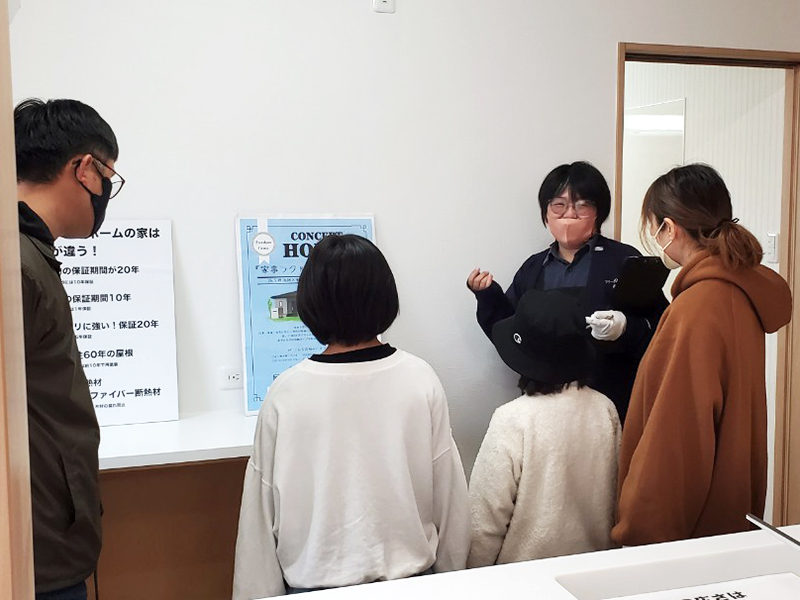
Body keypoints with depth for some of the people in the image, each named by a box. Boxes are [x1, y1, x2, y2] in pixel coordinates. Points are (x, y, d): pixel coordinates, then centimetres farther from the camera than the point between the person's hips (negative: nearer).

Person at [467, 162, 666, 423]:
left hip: (611, 402, -3)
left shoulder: (624, 260, 0)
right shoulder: (533, 269, 13)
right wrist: (489, 297, 0)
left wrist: (627, 329, -22)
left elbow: (662, 328, -4)